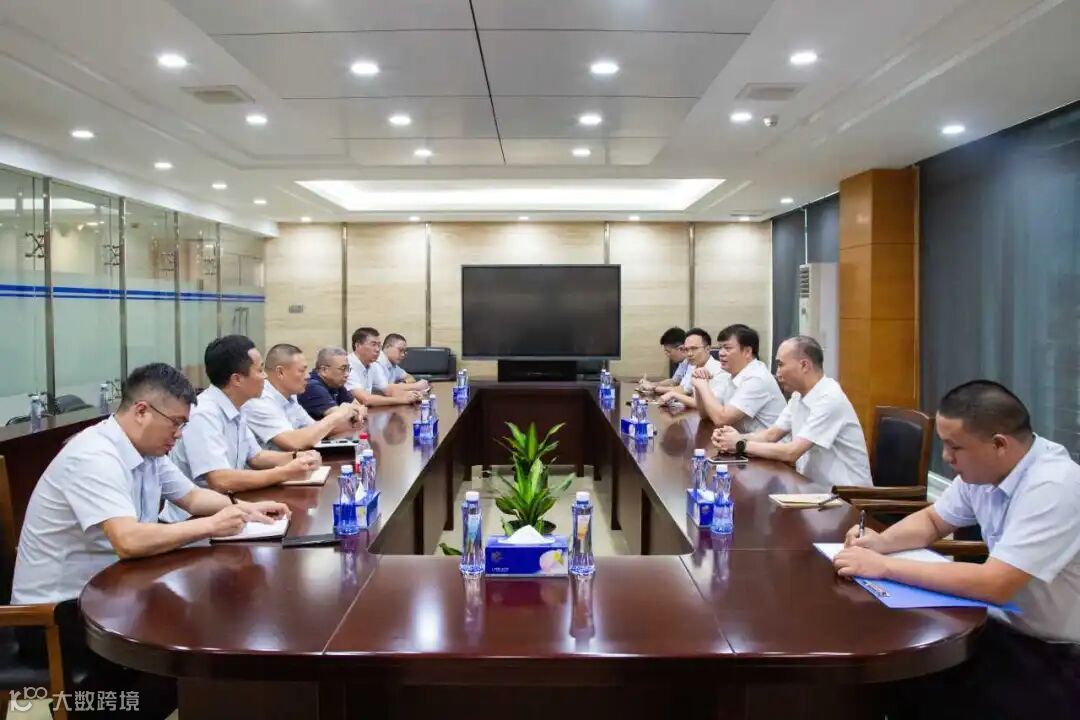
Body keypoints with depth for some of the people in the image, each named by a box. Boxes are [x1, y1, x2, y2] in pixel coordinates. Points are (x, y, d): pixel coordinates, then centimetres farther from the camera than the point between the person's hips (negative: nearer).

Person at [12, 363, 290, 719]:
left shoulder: (147, 449, 2)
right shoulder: (95, 458, -26)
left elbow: (191, 497, 15)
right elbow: (129, 541, -37)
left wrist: (244, 508, -3)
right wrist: (212, 525, -27)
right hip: (54, 613, -9)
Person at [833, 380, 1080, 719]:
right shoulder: (982, 468, -3)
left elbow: (993, 585, -33)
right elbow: (931, 520, 13)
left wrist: (884, 566, -28)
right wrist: (881, 542, -8)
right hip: (1007, 627, 7)